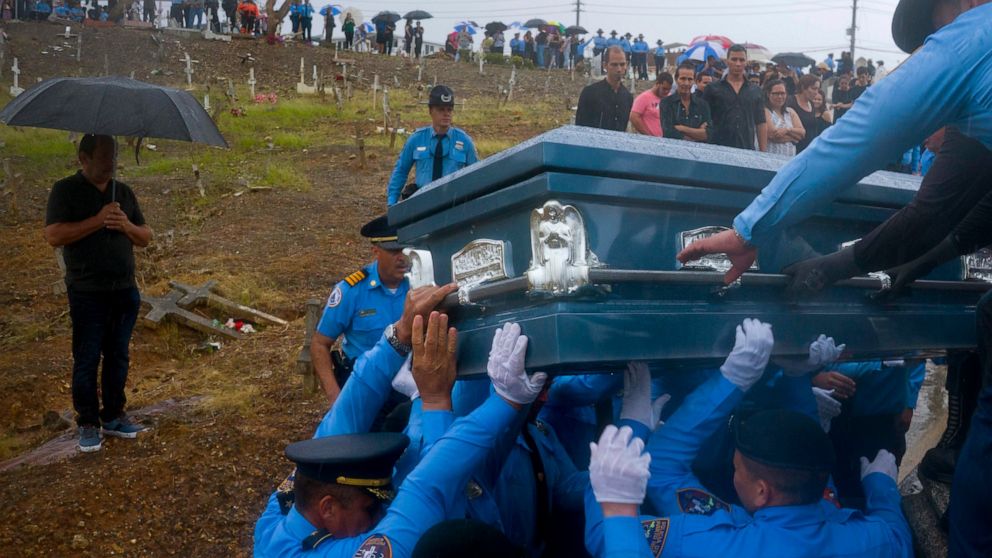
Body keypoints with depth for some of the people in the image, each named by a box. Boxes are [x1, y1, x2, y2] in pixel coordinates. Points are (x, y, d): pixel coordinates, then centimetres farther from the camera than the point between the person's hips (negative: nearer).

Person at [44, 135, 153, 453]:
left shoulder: (124, 192, 11)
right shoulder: (66, 190, -4)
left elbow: (146, 238, 11)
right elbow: (54, 236, -15)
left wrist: (127, 226, -11)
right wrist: (97, 221, -22)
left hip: (125, 291, 5)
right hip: (87, 294, -4)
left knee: (118, 356, 11)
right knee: (87, 359, 2)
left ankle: (113, 416, 23)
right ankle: (88, 423, 13)